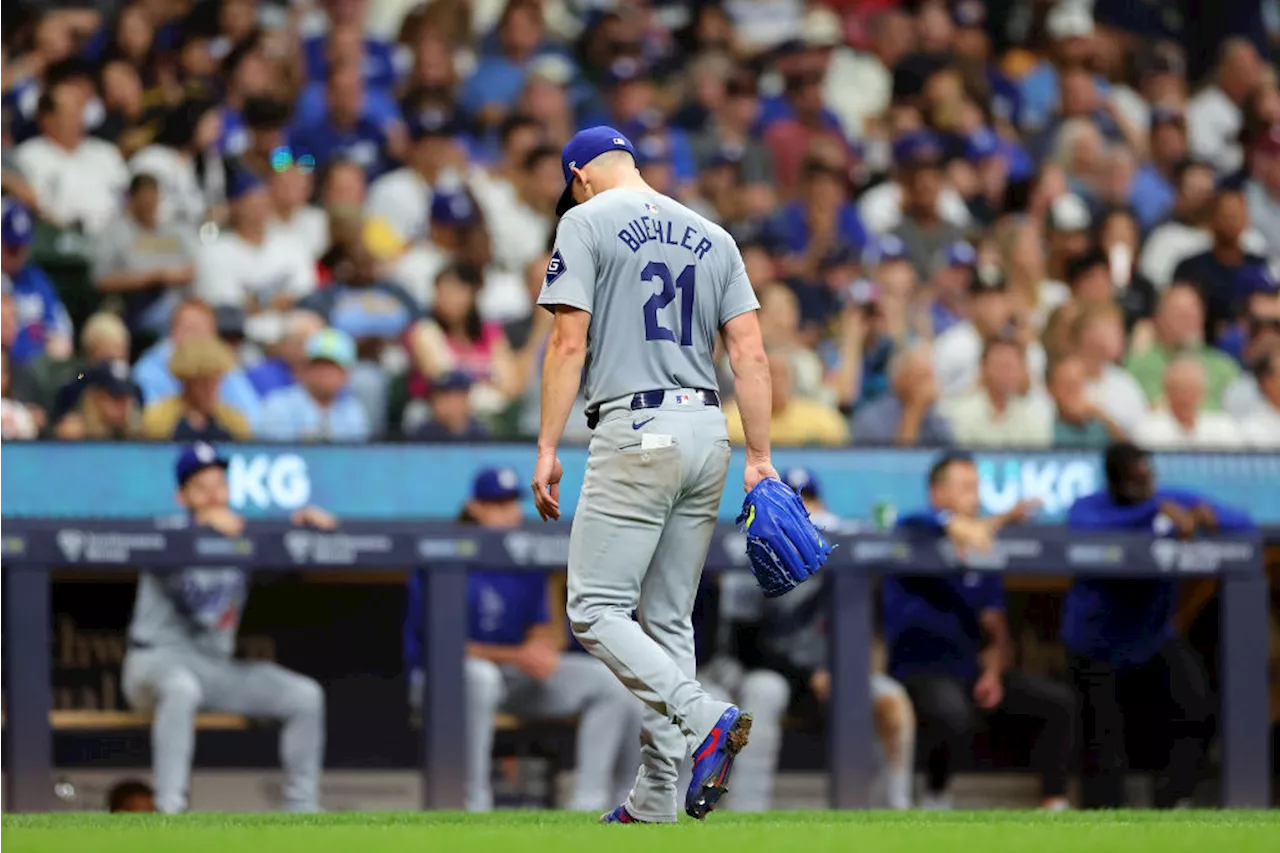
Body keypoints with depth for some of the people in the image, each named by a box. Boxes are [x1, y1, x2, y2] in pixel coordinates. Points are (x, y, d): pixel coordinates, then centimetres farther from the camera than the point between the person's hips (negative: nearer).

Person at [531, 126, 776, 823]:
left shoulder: (587, 223, -1)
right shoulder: (710, 237, 15)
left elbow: (569, 343, -9)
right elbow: (750, 355, 9)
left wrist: (547, 448, -7)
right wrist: (759, 459, 9)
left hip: (636, 432, -7)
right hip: (707, 433, 7)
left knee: (596, 611, -6)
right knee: (667, 620, 10)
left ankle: (706, 720, -25)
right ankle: (655, 803, 9)